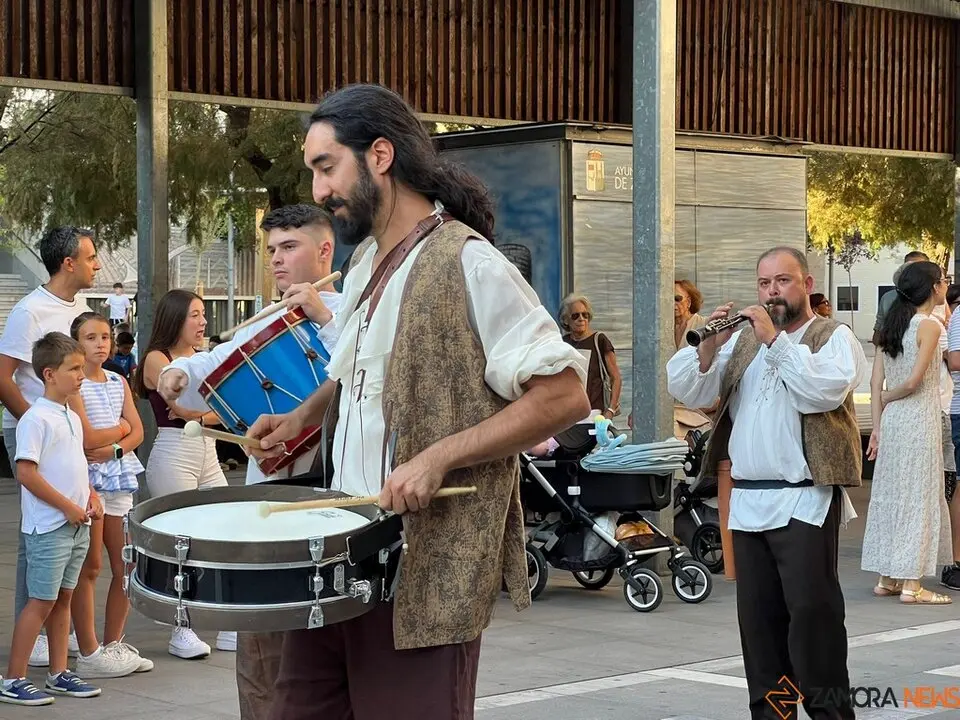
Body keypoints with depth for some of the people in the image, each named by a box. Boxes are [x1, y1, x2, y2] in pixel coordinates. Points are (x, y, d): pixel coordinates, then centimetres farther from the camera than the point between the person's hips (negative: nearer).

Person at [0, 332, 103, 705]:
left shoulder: (72, 418, 13)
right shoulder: (36, 419, -15)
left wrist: (91, 496, 5)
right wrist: (67, 507, -18)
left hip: (77, 525, 8)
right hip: (49, 527, -8)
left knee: (63, 597, 13)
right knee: (41, 601, -5)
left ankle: (59, 674, 21)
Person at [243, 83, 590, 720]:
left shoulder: (468, 265, -14)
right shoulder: (367, 262, 14)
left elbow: (564, 396, -18)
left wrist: (438, 457, -23)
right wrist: (304, 417, 13)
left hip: (425, 571, -8)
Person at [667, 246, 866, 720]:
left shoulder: (833, 337, 3)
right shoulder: (742, 341, 18)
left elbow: (823, 391, -17)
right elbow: (688, 393, 10)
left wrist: (775, 339, -15)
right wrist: (708, 346, -7)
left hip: (805, 500, -5)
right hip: (748, 501, 5)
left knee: (812, 609, -11)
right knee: (758, 617, 8)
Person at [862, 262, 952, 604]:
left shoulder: (891, 325, 10)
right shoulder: (929, 325, -12)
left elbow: (876, 381, 8)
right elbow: (913, 382, -18)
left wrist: (877, 426, 10)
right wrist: (886, 398, 1)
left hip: (891, 420, 7)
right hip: (919, 421, -7)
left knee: (891, 493, 12)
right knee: (919, 496, -3)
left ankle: (887, 578, 17)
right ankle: (911, 585, -2)